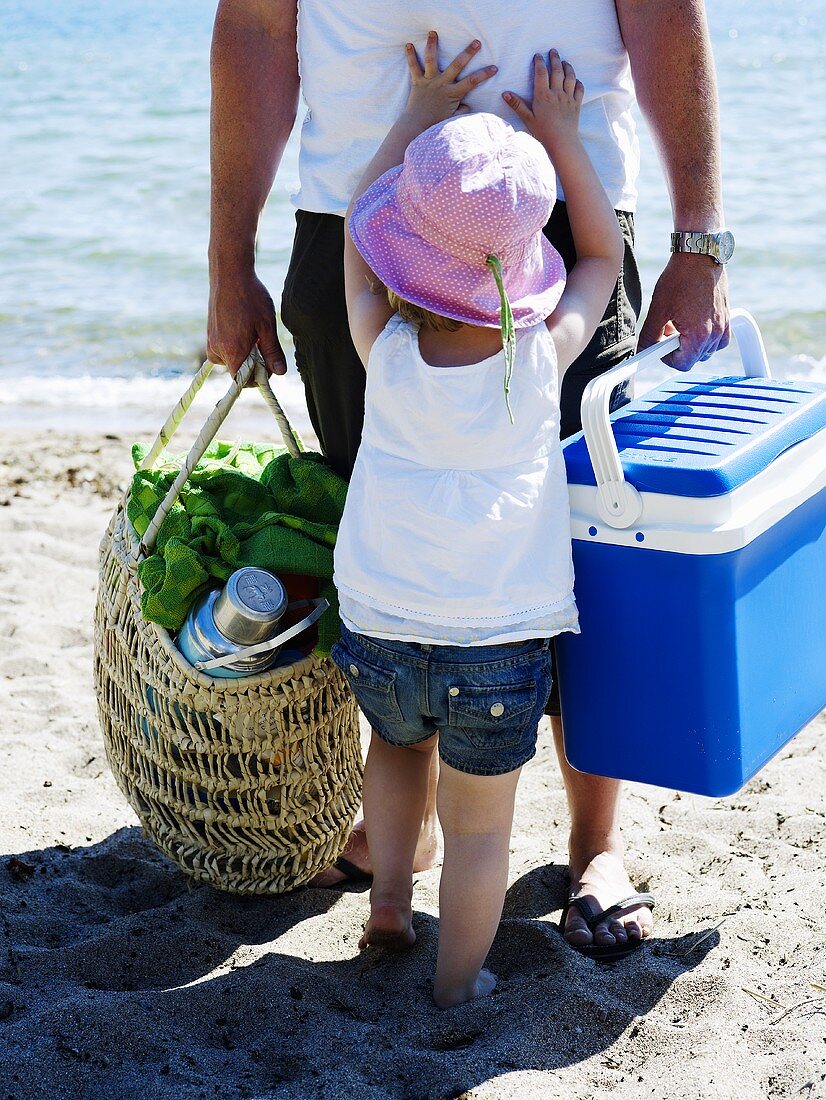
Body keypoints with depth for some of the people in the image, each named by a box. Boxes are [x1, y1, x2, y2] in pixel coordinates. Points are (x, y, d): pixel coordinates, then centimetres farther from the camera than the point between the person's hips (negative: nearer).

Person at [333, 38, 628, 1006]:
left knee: (399, 741, 33)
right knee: (479, 827, 14)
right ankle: (458, 984, 27)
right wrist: (560, 139, 13)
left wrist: (421, 112, 14)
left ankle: (389, 892, 28)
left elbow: (358, 222, 9)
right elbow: (603, 254, 10)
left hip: (378, 635, 2)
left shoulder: (386, 352, -8)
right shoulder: (543, 356, -9)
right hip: (499, 648, -1)